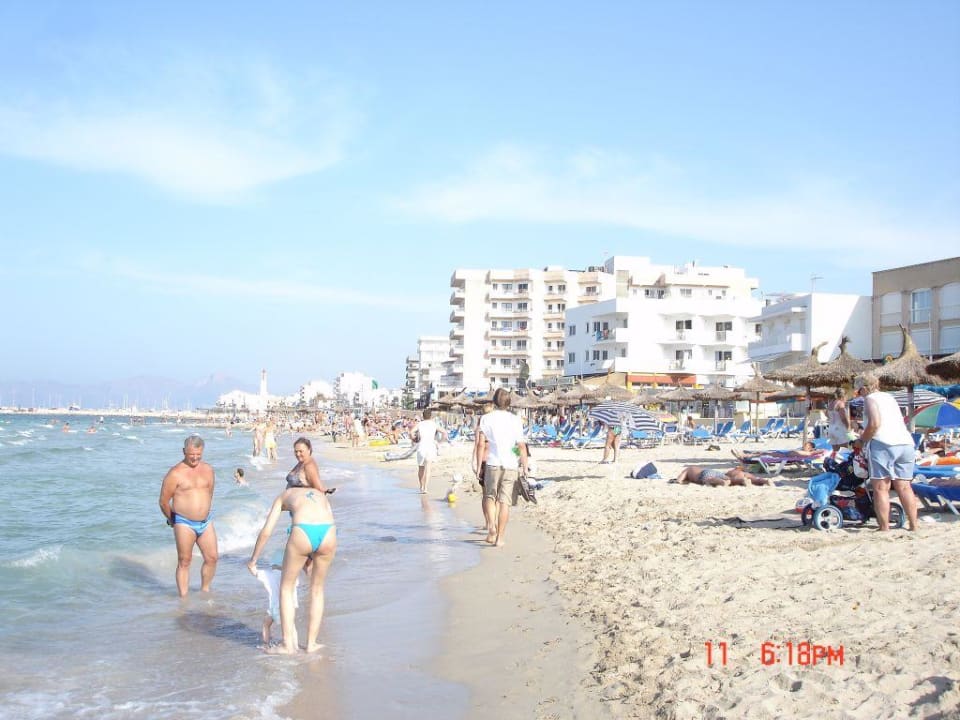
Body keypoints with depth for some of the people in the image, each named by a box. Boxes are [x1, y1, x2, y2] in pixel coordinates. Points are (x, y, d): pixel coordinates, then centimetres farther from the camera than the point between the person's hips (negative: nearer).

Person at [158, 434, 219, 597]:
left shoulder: (208, 470, 7)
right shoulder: (175, 473, -10)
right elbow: (164, 501, -3)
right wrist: (172, 520, 8)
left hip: (205, 521, 5)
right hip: (184, 523, -5)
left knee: (212, 558, 8)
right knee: (184, 561, 2)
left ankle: (204, 590, 28)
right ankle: (183, 598, 9)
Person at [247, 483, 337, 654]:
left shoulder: (283, 496, 31)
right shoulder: (321, 495, 37)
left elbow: (266, 532, 24)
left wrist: (253, 560, 34)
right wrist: (312, 558, 43)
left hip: (302, 533, -2)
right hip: (328, 534, 3)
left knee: (286, 588, 18)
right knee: (317, 589, 24)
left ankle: (288, 645, 17)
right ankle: (311, 643, 27)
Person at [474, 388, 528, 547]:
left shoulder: (486, 418, 0)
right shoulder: (515, 420, 2)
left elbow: (481, 444, -3)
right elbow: (521, 446, 0)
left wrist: (478, 466, 2)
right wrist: (525, 467, 8)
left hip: (493, 464, 0)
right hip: (511, 465, 0)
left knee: (490, 497, 16)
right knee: (504, 501, 5)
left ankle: (492, 531, -3)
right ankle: (500, 538, 6)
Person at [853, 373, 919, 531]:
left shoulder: (870, 399, 1)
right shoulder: (889, 397, 25)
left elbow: (874, 423, -14)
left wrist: (862, 440, -2)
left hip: (883, 443, -8)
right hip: (906, 443, 8)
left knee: (881, 488, -4)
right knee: (904, 487, 11)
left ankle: (884, 529, -8)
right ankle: (913, 527, 10)